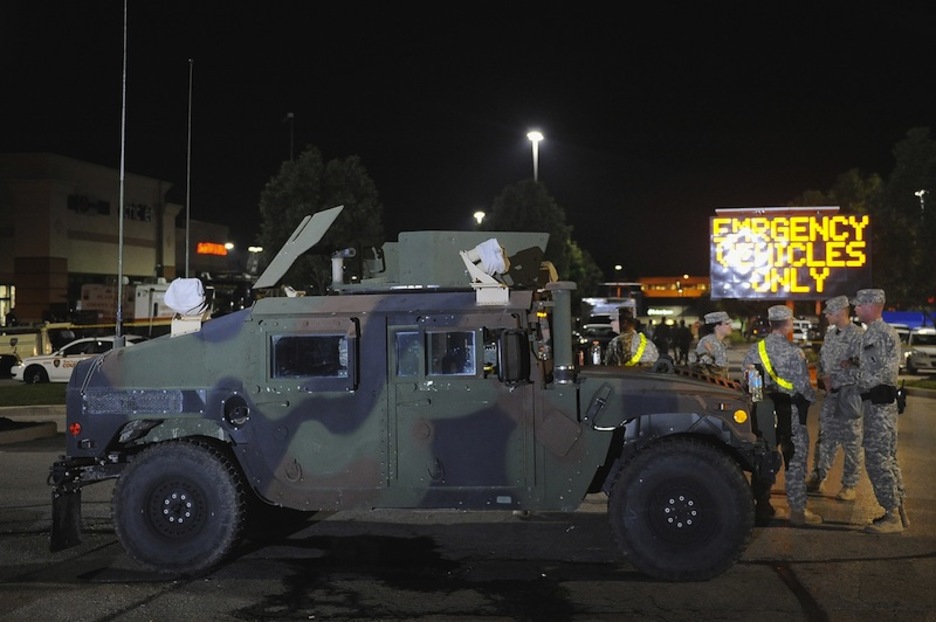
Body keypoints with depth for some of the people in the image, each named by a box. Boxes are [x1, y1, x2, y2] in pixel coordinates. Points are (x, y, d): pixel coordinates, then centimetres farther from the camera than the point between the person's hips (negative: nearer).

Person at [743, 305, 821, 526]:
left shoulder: (755, 349, 2)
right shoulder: (793, 352, -16)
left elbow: (746, 379, 5)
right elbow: (803, 385, -15)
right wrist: (812, 396, 6)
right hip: (790, 410, -6)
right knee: (795, 460, 1)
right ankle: (797, 510, 5)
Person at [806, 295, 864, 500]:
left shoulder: (858, 335, -13)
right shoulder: (830, 334, 11)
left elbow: (860, 367, -18)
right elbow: (822, 359, 20)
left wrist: (834, 379, -15)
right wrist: (824, 377, 2)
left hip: (850, 393, -7)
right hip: (831, 392, 7)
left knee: (851, 441, 1)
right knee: (825, 437, 12)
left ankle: (849, 486, 9)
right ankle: (817, 478, 20)